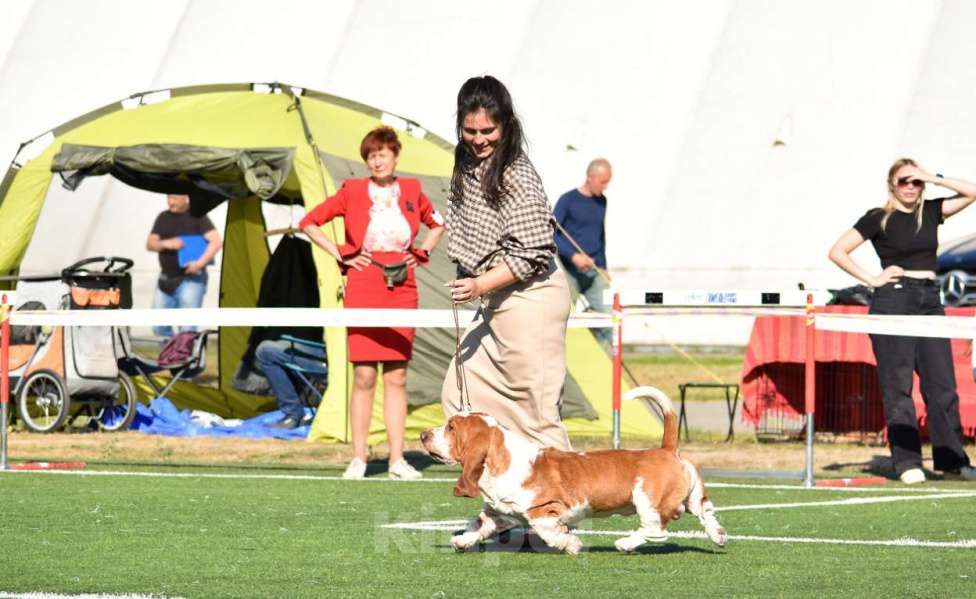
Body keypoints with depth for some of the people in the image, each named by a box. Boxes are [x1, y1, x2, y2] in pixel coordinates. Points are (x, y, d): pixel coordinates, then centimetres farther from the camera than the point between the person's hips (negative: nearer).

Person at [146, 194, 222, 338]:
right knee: (159, 328, 6)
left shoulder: (197, 216, -3)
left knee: (187, 330, -10)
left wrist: (200, 263, -24)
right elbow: (150, 244, 7)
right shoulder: (163, 218, 12)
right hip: (166, 280, 6)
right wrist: (166, 244, -14)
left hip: (190, 279, -6)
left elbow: (216, 242, -12)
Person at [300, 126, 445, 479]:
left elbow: (437, 224, 25)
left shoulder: (411, 190, 7)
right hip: (363, 289, -2)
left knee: (397, 376, 4)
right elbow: (309, 223, 4)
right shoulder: (353, 191, -1)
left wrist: (421, 253, 10)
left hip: (401, 289, 2)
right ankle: (358, 459, 2)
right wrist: (340, 255, -1)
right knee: (364, 374, -3)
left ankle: (397, 460, 6)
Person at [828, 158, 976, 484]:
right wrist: (872, 279, -7)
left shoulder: (931, 212, 12)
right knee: (898, 386, -4)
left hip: (929, 299, 5)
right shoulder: (879, 218, -1)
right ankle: (907, 463, -3)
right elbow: (837, 252, -4)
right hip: (893, 299, -5)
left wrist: (934, 178, -1)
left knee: (942, 383, 2)